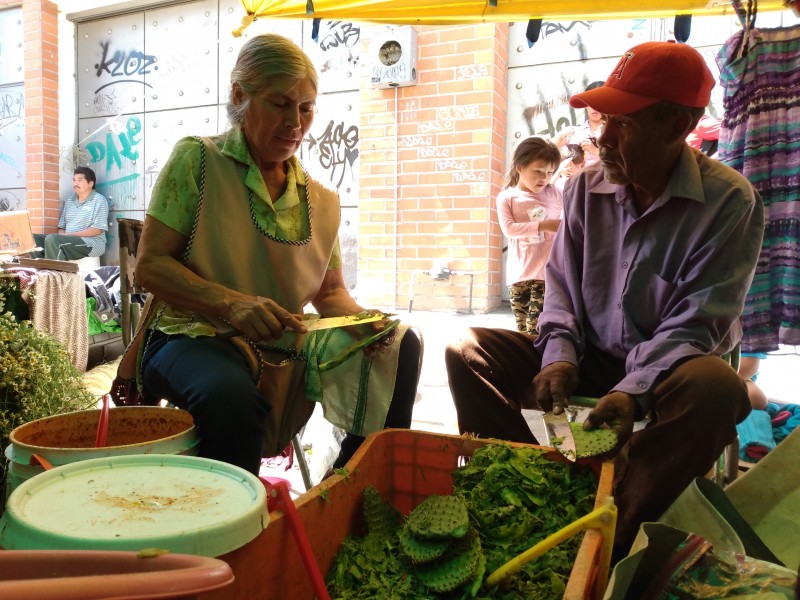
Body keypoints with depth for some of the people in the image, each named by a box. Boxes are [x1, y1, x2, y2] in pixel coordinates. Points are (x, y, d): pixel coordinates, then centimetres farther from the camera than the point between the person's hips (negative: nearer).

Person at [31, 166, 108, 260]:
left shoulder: (99, 200, -3)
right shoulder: (68, 201, 20)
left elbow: (97, 230, -12)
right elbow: (61, 226, 18)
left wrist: (70, 235, -15)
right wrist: (62, 235, -7)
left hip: (91, 243, -7)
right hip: (68, 241, 7)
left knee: (52, 239, -30)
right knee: (33, 238, -11)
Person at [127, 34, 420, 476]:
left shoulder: (321, 200, 11)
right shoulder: (197, 160, -3)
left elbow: (330, 292, 15)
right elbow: (150, 265, -7)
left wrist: (360, 322, -9)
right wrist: (231, 303, -24)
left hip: (286, 349, 5)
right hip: (193, 336, -5)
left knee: (400, 348, -9)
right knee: (232, 396, -39)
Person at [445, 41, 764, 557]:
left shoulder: (729, 200, -11)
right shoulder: (587, 187, 1)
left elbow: (695, 323, -16)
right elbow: (562, 284, 5)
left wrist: (634, 390, -31)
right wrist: (559, 356, -12)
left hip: (666, 370, -3)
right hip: (590, 360, 4)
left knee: (714, 386, -38)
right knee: (466, 350, -11)